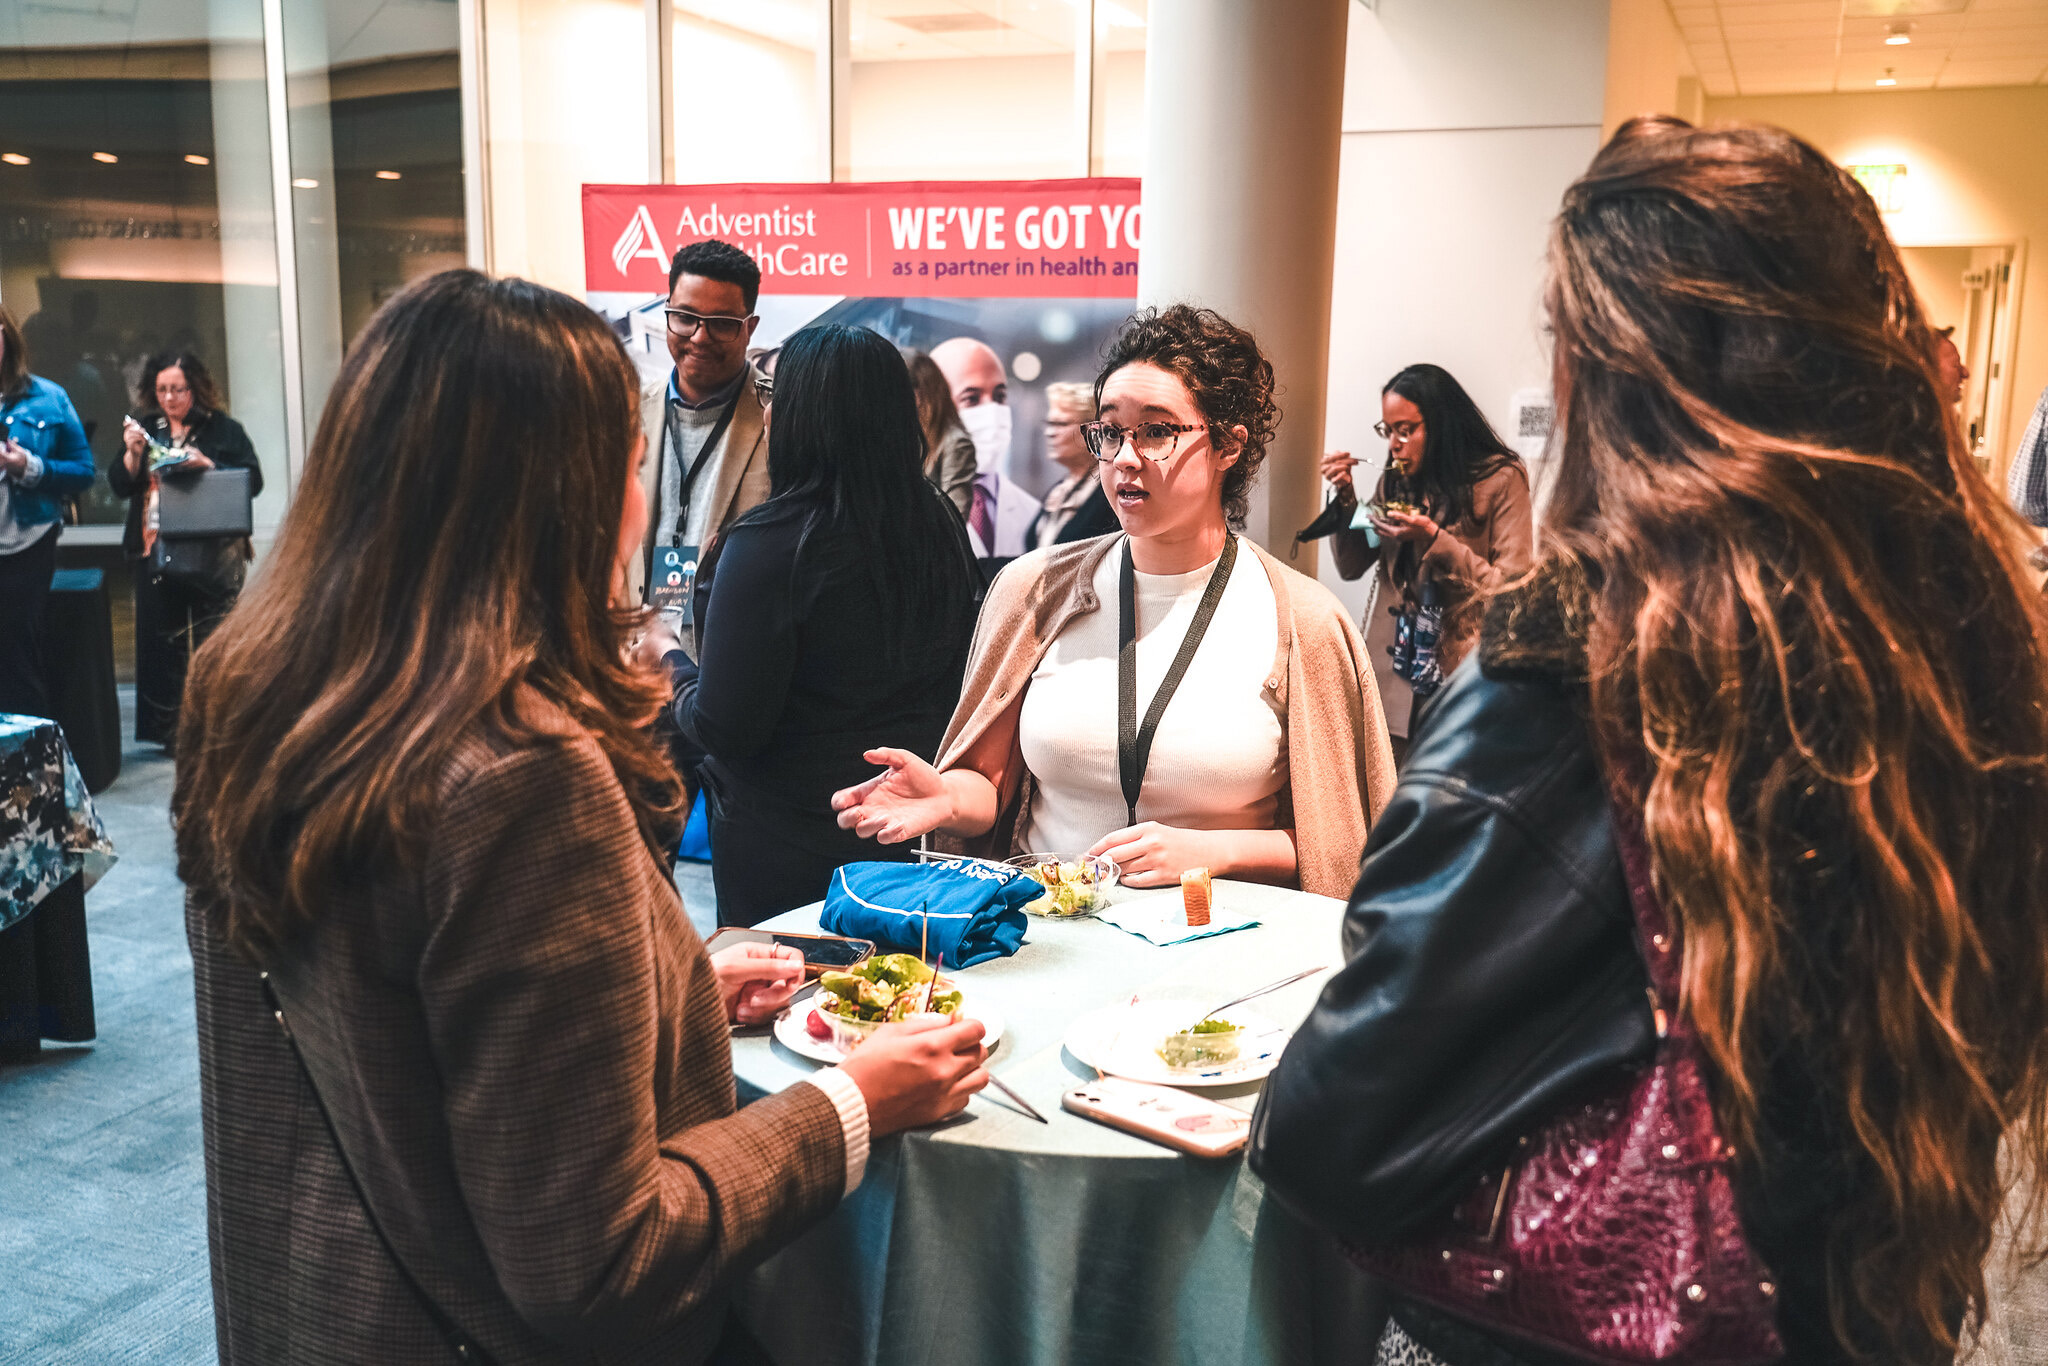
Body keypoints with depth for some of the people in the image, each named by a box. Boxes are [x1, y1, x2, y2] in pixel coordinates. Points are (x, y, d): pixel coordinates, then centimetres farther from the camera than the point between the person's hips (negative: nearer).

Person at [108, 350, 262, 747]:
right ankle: (168, 727, 13)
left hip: (213, 554, -3)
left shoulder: (224, 429, 2)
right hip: (156, 550, 3)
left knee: (213, 640, -1)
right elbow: (120, 486, 9)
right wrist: (133, 452, -8)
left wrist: (207, 464, -19)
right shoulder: (146, 429, 11)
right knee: (163, 640, 5)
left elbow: (252, 480, -6)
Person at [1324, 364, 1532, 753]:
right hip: (1392, 676, 4)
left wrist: (1433, 539, -19)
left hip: (1463, 677, -4)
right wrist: (1346, 497, -2)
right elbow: (1352, 566, 13)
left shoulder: (1500, 480, -6)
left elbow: (1511, 590, -11)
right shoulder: (1397, 480, 10)